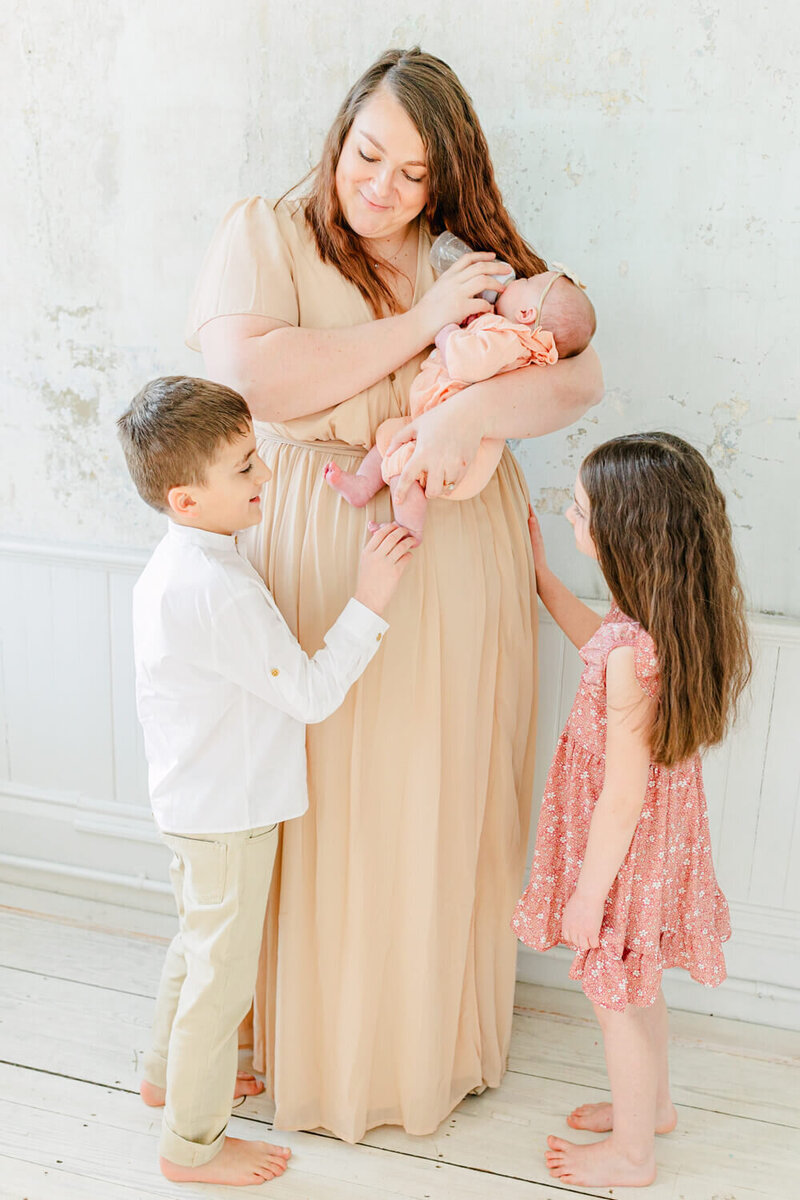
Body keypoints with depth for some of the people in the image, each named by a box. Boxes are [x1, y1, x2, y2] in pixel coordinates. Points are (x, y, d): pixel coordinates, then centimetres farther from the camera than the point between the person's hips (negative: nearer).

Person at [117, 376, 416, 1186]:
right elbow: (311, 694, -26)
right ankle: (192, 1143, 25)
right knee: (222, 975, 7)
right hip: (228, 815, -10)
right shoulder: (220, 590, -30)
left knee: (197, 944, 27)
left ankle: (169, 1075, 48)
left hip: (193, 802, 10)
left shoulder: (171, 565, 2)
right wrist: (368, 601, -24)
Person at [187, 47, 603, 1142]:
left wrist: (472, 411, -24)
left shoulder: (476, 260, 7)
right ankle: (324, 1039, 30)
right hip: (325, 566, -2)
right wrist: (420, 327, -15)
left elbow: (580, 377, -4)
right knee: (332, 811, 6)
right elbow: (249, 373, -18)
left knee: (448, 805, 12)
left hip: (460, 567, 3)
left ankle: (439, 1031, 35)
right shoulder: (264, 236, 1)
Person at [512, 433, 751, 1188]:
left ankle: (631, 1153, 35)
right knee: (633, 984, 27)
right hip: (660, 827, 9)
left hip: (627, 845, -9)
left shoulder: (633, 652, -33)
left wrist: (589, 893, -15)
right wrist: (540, 575, 19)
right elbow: (601, 645, 18)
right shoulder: (660, 621, -6)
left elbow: (624, 795, -26)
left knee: (615, 992, 13)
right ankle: (652, 1103, 50)